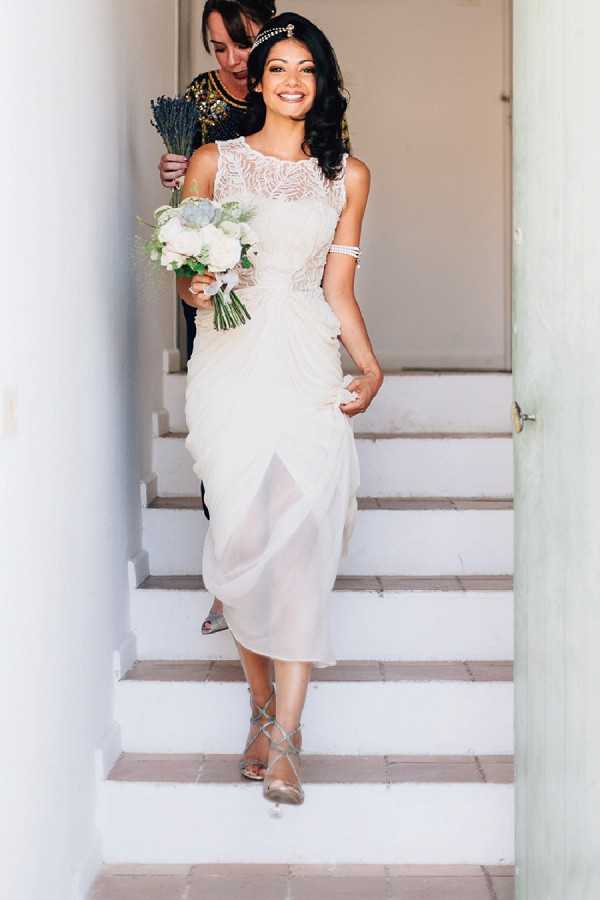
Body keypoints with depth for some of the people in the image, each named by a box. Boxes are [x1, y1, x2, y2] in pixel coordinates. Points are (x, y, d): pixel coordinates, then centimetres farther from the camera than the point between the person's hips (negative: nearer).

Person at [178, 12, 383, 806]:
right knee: (242, 534, -6)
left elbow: (338, 286, 12)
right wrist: (194, 288, -12)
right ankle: (262, 710, 12)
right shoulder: (214, 161, 11)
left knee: (305, 536, -11)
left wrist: (369, 364, -3)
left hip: (309, 362, 0)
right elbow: (185, 267, 12)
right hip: (232, 360, 0)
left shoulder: (347, 175, 14)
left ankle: (285, 739, -9)